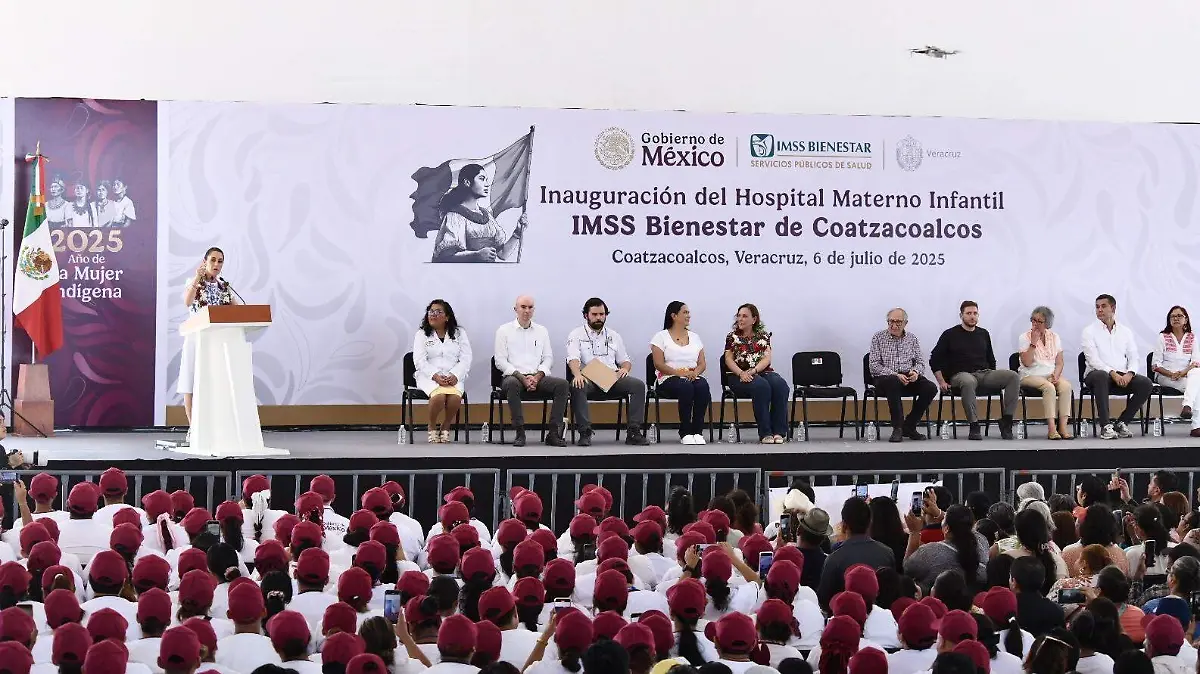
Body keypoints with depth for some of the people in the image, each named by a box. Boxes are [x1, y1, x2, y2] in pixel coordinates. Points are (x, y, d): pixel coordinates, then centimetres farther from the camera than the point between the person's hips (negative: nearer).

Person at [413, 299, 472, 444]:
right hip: (429, 376, -1)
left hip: (453, 376, 1)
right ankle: (432, 428, -8)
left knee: (455, 397, -33)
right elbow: (419, 361, -2)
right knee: (438, 396, -35)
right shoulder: (421, 334, 10)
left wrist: (454, 375, -15)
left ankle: (445, 427, -6)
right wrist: (435, 376, -19)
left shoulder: (459, 334, 13)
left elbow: (466, 359, 4)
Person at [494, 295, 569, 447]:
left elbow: (548, 358, 12)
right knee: (512, 384, -40)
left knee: (563, 384, -25)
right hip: (514, 376, -3)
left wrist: (537, 376, -8)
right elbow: (500, 361, 0)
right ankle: (520, 433, -34)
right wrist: (521, 377, -13)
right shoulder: (504, 330, 7)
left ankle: (554, 433, -25)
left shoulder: (541, 331, 18)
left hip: (537, 377, 3)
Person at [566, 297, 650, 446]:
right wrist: (577, 374, -30)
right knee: (577, 387, -38)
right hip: (588, 377, -3)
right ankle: (585, 433, -34)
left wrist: (625, 368, -2)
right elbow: (573, 358, -8)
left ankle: (634, 431, -24)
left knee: (638, 384, -23)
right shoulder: (576, 335, 10)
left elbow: (625, 360, 24)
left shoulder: (613, 336, 24)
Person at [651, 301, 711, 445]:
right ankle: (685, 432, -29)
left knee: (702, 386, -32)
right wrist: (680, 373, -19)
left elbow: (702, 363, 14)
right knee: (686, 387, -38)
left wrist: (695, 372, -10)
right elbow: (659, 364, -5)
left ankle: (697, 431, -27)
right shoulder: (661, 337, 6)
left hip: (693, 376, 4)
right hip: (669, 378, -4)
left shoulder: (694, 337, 21)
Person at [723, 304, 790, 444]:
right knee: (761, 386, -36)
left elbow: (767, 358, 2)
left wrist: (753, 371, -17)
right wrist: (741, 373, -16)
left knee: (780, 385, -32)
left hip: (763, 371, 2)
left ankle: (778, 431, -32)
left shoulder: (763, 336, 15)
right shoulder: (732, 337, 14)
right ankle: (765, 433, -35)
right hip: (740, 376, -2)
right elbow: (729, 360, 4)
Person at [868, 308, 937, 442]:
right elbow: (874, 366, -5)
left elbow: (920, 362, 14)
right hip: (885, 377, -4)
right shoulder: (878, 338, 3)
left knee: (931, 388, -23)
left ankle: (909, 426, -10)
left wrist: (915, 372, -11)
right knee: (892, 381, -40)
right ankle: (897, 428, -31)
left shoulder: (912, 339, 15)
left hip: (908, 377, 4)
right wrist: (894, 374, -18)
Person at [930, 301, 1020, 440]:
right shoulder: (950, 335, 7)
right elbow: (934, 360, 6)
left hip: (985, 373, 5)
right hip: (960, 375, -5)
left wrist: (994, 379, 16)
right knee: (968, 382, -43)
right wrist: (941, 382, -4)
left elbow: (991, 360, 29)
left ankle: (1006, 421, -23)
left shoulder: (983, 334, 20)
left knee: (1013, 376, -21)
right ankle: (974, 427, -39)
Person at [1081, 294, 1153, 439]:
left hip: (1122, 375, 4)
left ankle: (1122, 422, -12)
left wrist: (1129, 374, -12)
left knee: (1146, 383, -23)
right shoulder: (1090, 331, 4)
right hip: (1097, 372, -4)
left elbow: (1134, 357, 10)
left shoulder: (1125, 331, 17)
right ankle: (1105, 426, -36)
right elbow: (1093, 359, -8)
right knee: (1101, 376, -40)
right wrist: (1112, 373, -21)